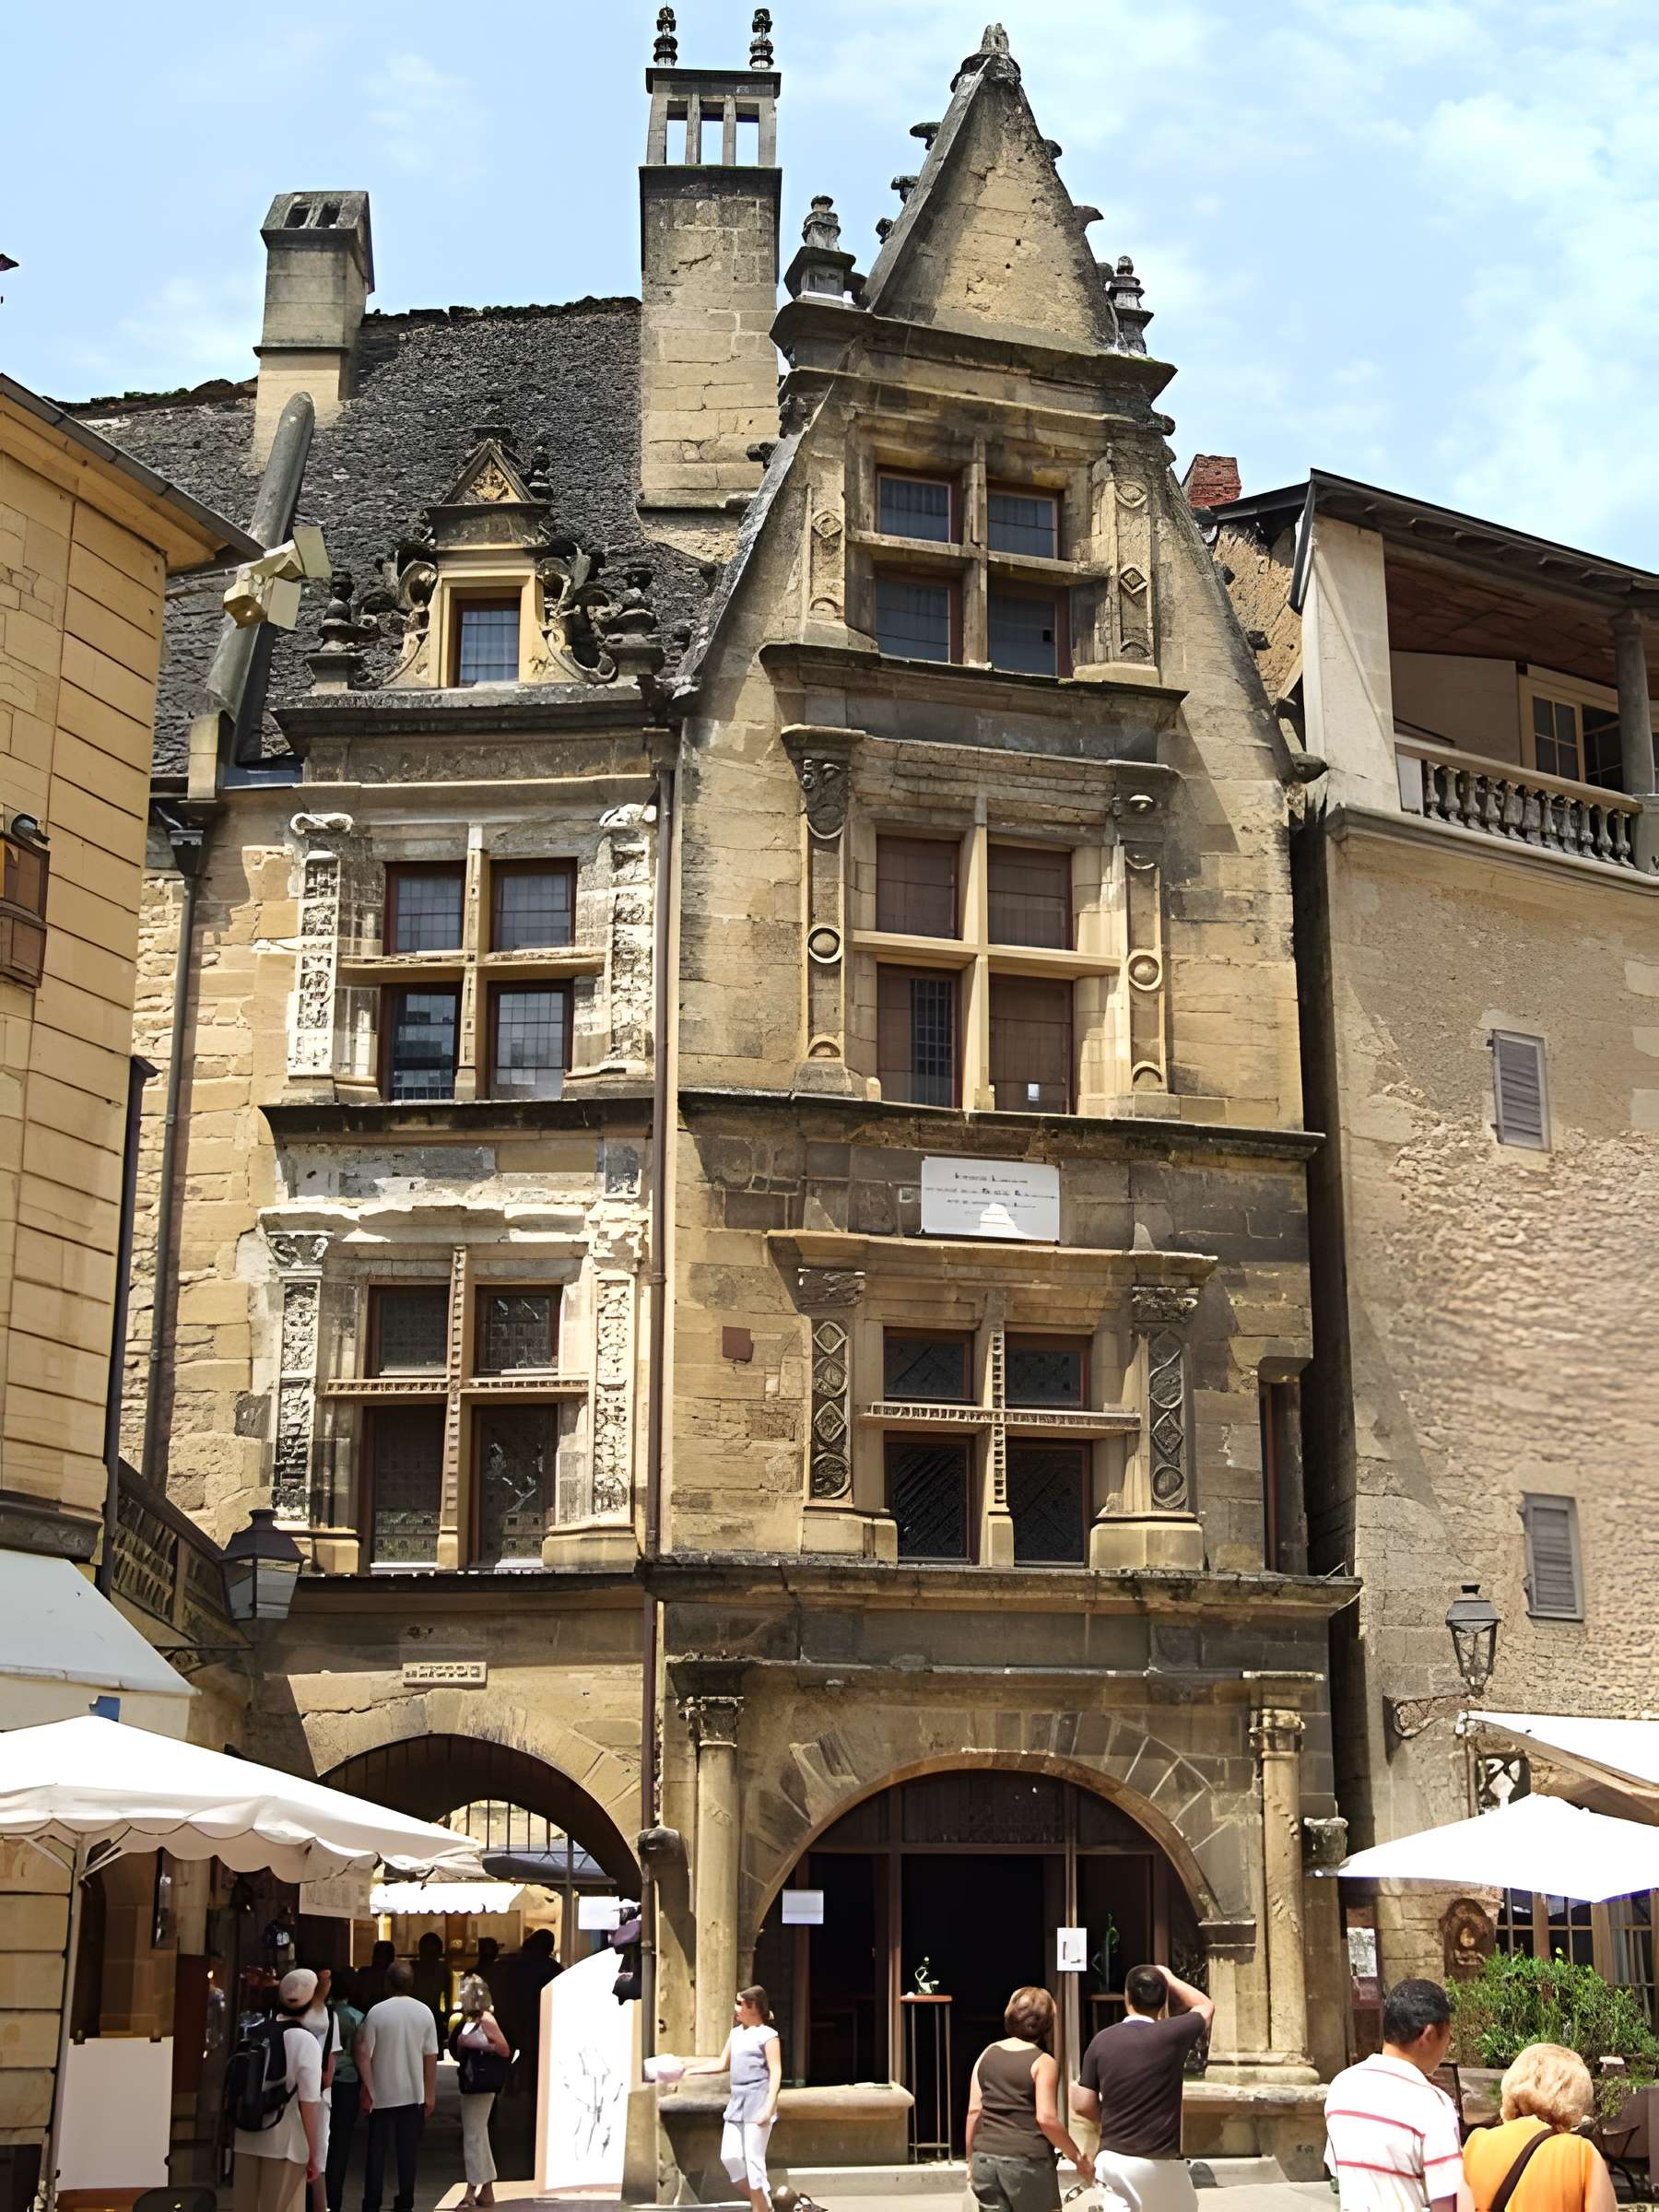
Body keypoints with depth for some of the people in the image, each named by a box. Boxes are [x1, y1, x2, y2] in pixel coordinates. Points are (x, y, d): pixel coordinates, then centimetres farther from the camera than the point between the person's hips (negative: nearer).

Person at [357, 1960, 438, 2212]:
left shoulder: (377, 2012, -10)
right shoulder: (424, 2012, -3)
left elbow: (364, 2054, -12)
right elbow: (431, 2057, 0)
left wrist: (366, 2089, -4)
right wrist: (430, 2094, 8)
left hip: (382, 2094, -1)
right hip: (413, 2094, 1)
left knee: (376, 2150, 8)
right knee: (408, 2151, 9)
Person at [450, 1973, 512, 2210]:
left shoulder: (486, 2019, -12)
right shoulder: (467, 2019, 12)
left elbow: (504, 2049, -16)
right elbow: (458, 2052, 19)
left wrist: (476, 2044, -19)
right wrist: (460, 2045, -2)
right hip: (470, 2084, 9)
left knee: (473, 2137, -7)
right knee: (479, 2137, 14)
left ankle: (472, 2192, -4)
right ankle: (487, 2191, 21)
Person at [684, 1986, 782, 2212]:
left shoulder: (767, 2035, -7)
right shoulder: (736, 2033, 16)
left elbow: (776, 2073, -11)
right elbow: (723, 2064, 25)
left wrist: (769, 2107, -19)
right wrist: (691, 2069, 20)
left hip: (757, 2102, -7)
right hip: (737, 2101, 7)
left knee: (754, 2159, -7)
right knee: (729, 2156, 1)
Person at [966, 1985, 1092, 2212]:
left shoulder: (988, 2054, 9)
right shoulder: (1043, 2062, -5)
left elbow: (974, 2111, 7)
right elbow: (1046, 2118, -13)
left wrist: (970, 2160, 15)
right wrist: (1078, 2158, -4)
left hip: (985, 2158, 5)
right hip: (1027, 2160, -5)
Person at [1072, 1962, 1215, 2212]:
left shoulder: (1103, 2040, -1)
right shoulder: (1171, 2035, -9)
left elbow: (1083, 2106, 2)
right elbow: (1206, 2006, 12)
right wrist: (1169, 1979, 22)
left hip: (1111, 2159, 3)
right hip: (1159, 2163, -3)